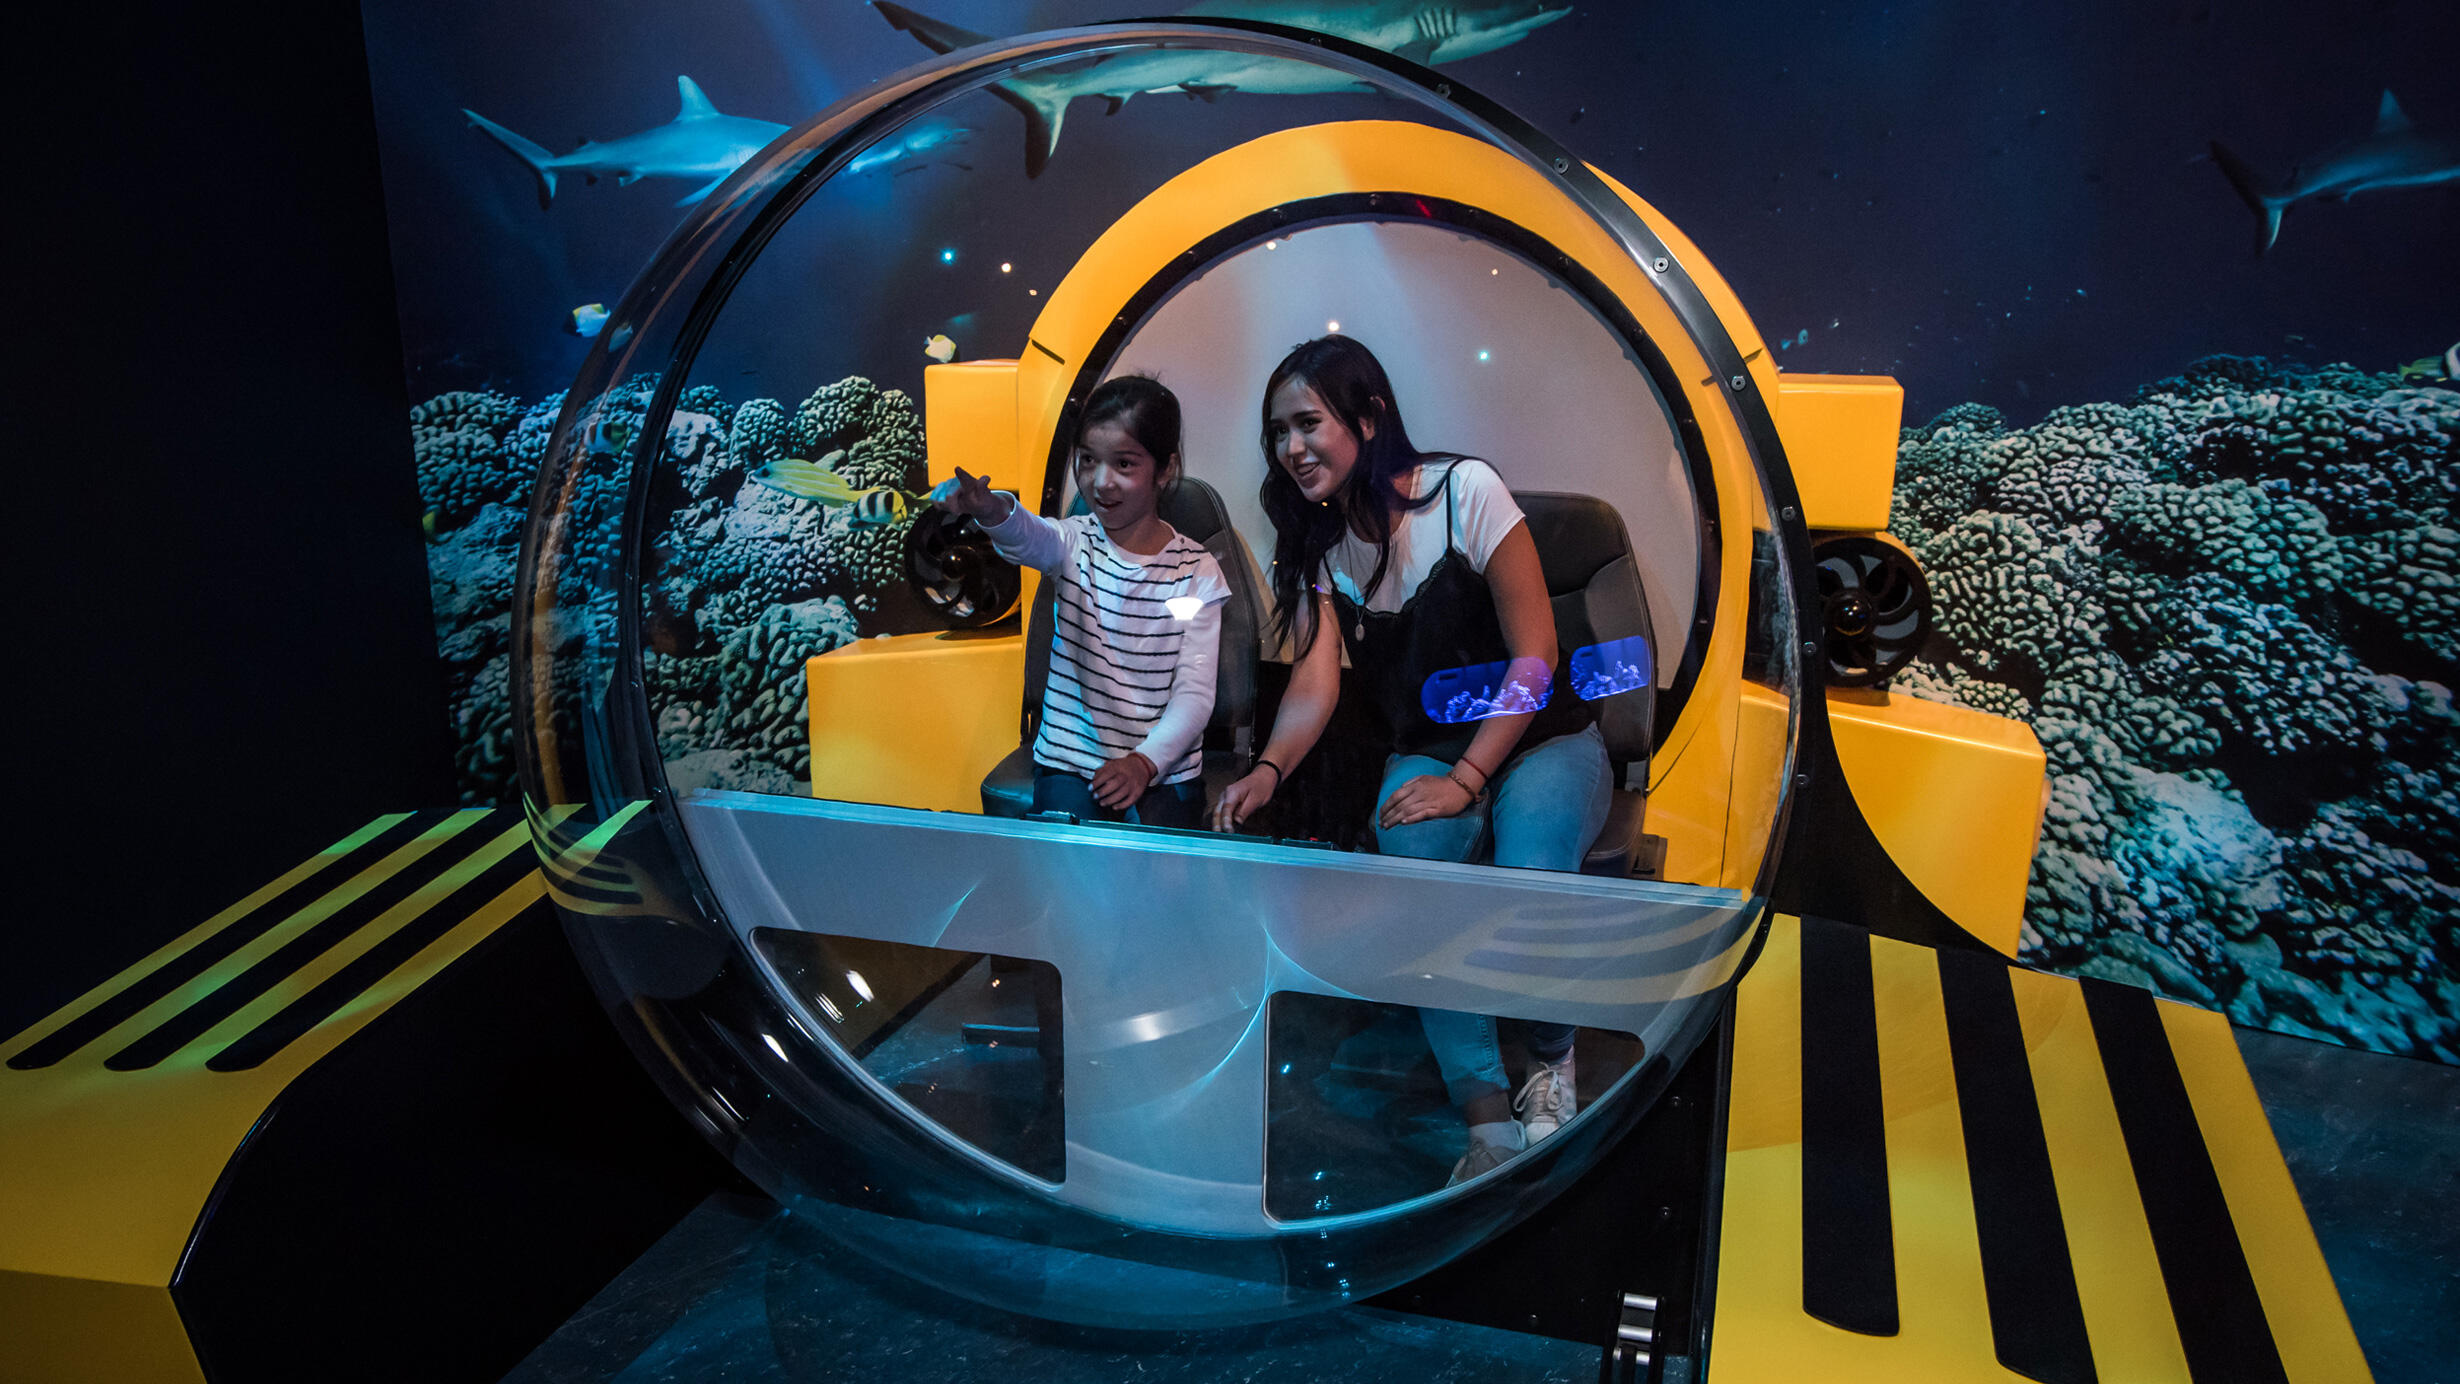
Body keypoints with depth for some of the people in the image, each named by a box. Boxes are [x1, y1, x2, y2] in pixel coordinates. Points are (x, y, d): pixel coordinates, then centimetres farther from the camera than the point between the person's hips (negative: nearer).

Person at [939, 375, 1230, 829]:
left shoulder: (1198, 571, -3)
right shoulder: (1074, 544, -1)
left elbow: (1195, 692, -7)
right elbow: (1029, 537, -28)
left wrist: (1145, 761, -24)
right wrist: (992, 510, -52)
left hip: (1165, 766, 0)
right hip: (1070, 761, 1)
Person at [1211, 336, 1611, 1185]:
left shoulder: (1464, 491, -13)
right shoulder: (1316, 545, 1)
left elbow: (1535, 655, -14)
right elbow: (1313, 682, -11)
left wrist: (1466, 780, -22)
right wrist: (1268, 770, -33)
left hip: (1541, 741, -3)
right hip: (1427, 754, 3)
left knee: (1531, 873, -34)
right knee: (1413, 866, -32)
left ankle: (1550, 1060, -2)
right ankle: (1488, 1117, -25)